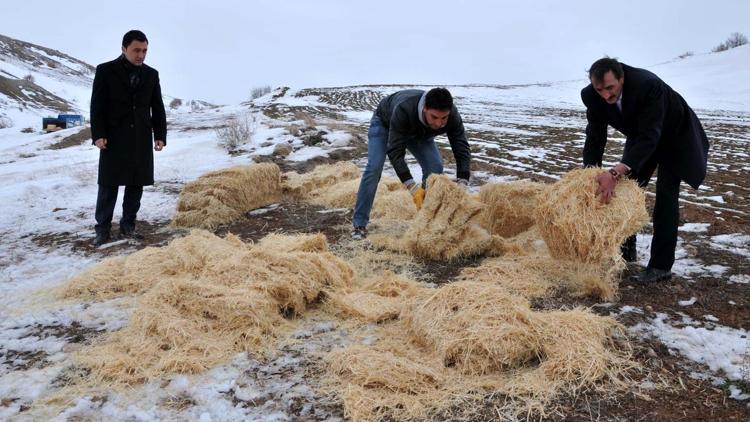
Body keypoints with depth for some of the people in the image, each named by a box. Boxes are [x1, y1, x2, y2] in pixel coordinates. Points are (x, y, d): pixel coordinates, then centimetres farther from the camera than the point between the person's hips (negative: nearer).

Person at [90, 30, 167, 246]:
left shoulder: (151, 74, 9)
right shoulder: (105, 70, 0)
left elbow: (158, 108, 10)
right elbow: (97, 106, -3)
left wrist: (160, 135, 3)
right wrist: (98, 134, -11)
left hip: (141, 139, 3)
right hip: (114, 138, -3)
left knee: (136, 184, 5)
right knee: (109, 184, 1)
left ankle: (128, 225, 16)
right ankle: (102, 228, 10)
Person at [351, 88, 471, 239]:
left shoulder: (452, 115, -34)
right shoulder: (404, 110, -47)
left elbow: (462, 149, -31)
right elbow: (395, 152, -45)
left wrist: (462, 184, -45)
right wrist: (413, 188, -51)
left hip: (419, 133, 4)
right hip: (384, 123, -4)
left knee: (435, 168, -13)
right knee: (374, 168, -18)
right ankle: (359, 224, -11)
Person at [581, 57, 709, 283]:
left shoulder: (648, 85, -41)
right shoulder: (593, 96, -24)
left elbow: (649, 137, -43)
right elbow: (594, 138, -17)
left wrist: (616, 173, -54)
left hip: (675, 135, -5)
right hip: (640, 137, 6)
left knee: (665, 197, -11)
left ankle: (661, 266, -5)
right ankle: (626, 250, 24)